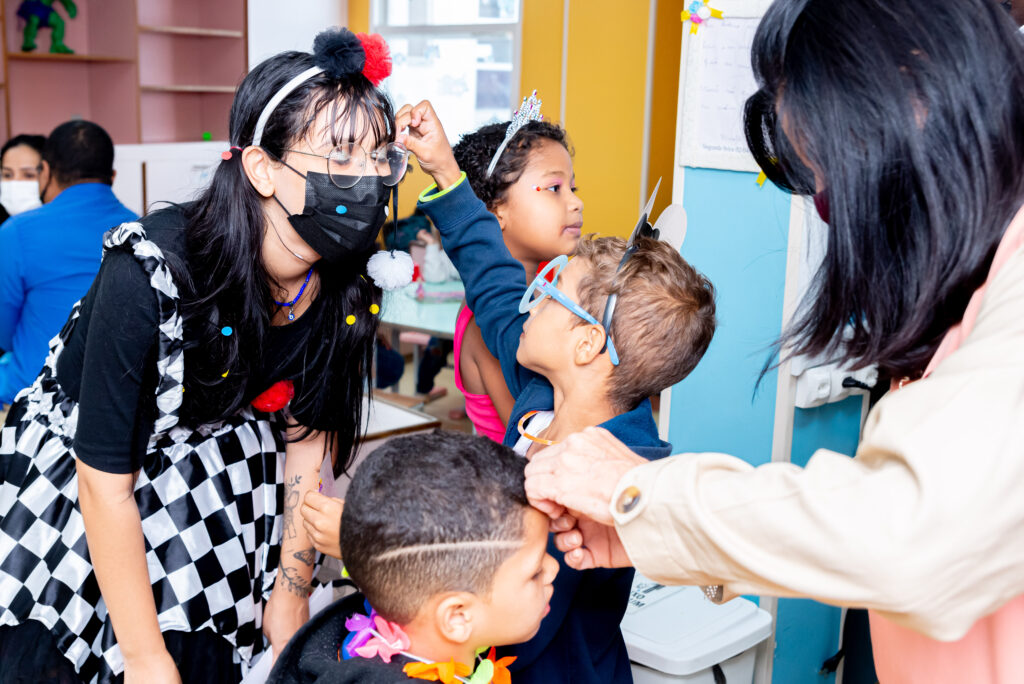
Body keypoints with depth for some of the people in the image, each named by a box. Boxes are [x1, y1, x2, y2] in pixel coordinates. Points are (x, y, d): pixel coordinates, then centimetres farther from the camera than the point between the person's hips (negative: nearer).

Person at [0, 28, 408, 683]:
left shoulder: (348, 290, -18)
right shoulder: (151, 273, -34)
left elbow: (306, 432, -3)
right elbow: (106, 484, -26)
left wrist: (291, 593, -1)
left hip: (214, 478, 4)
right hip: (70, 476, -3)